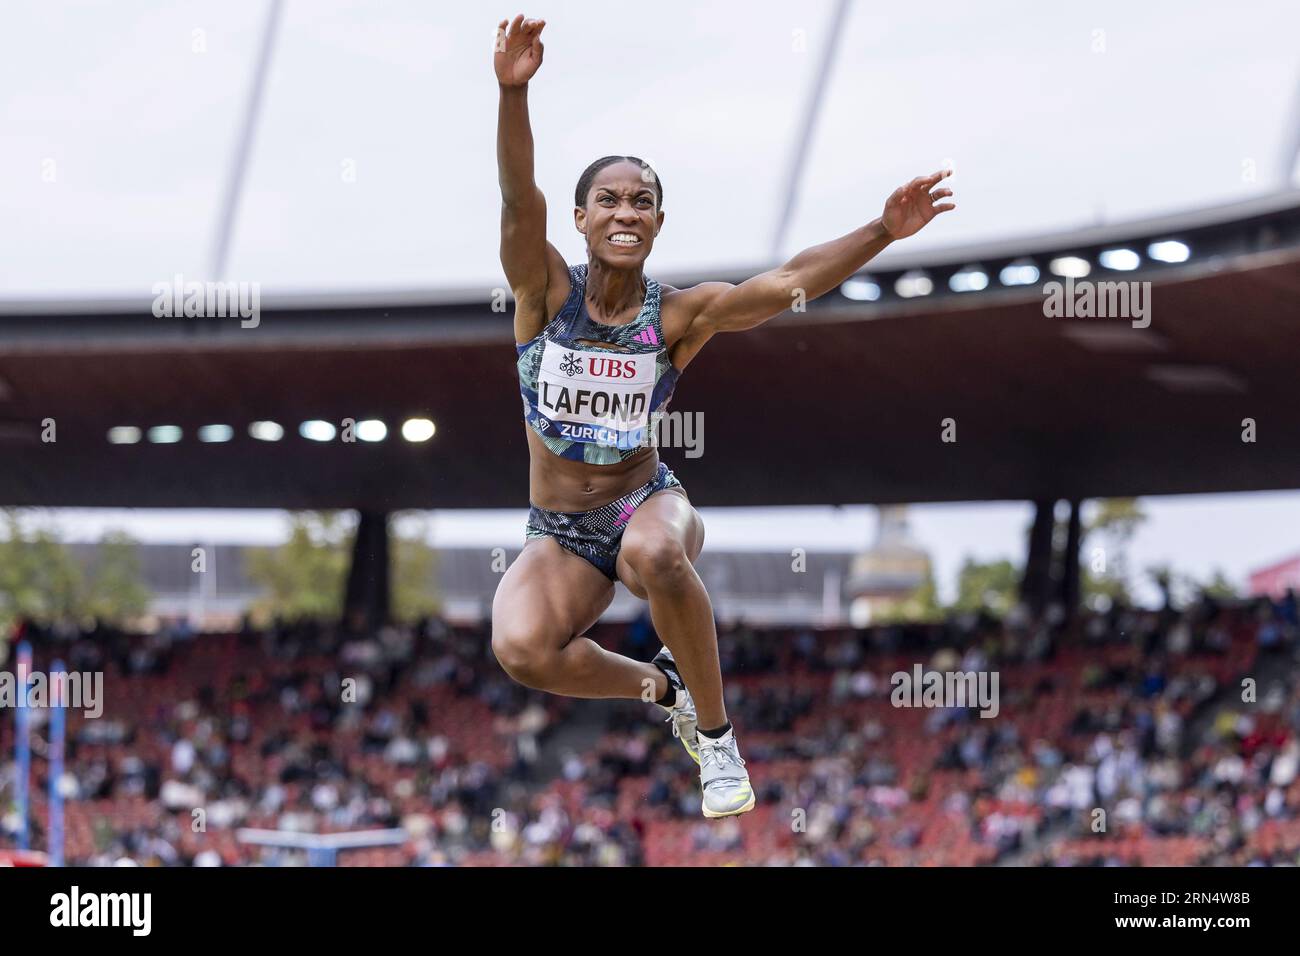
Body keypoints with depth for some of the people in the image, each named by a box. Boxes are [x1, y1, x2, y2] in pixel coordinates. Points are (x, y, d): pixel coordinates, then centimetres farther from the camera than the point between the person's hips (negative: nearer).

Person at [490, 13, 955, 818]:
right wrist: (514, 91, -43)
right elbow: (520, 200, -25)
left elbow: (786, 284, -19)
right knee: (521, 647, -30)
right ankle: (664, 688, 1)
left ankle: (716, 732, -17)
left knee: (654, 553, -40)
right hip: (558, 535, 1)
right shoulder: (546, 289, -8)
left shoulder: (680, 315, -7)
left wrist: (884, 231, -33)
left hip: (647, 501, -1)